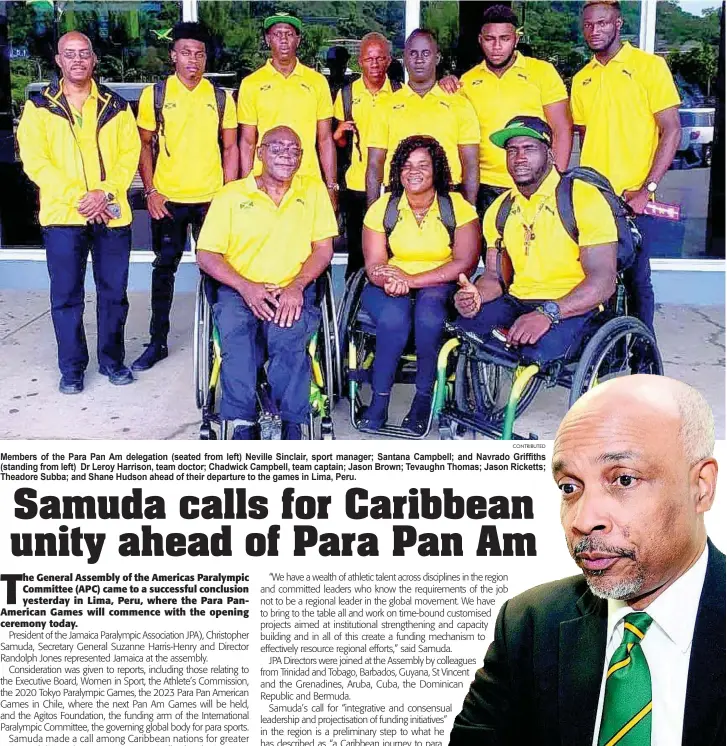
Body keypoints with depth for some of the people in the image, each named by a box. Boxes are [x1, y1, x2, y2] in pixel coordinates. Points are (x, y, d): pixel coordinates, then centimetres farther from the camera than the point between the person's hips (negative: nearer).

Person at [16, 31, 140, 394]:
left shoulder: (116, 106, 10)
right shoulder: (39, 106, 4)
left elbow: (130, 155, 3)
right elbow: (35, 161, -4)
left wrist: (106, 192, -14)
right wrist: (79, 197, -14)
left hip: (112, 214, 2)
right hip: (63, 214, -1)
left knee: (114, 291, 7)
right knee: (66, 295, 3)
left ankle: (112, 360, 22)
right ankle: (72, 367, 15)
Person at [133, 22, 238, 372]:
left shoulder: (221, 97, 3)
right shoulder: (154, 94, 0)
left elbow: (230, 148, 6)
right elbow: (144, 144, 5)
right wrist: (150, 191, -4)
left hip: (211, 198, 0)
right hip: (168, 199, 0)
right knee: (164, 269, 7)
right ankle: (157, 341, 17)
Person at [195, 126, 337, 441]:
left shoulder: (313, 189, 11)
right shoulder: (231, 194, 7)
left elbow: (323, 248, 7)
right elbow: (206, 254, 3)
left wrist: (297, 286, -12)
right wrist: (245, 287, -13)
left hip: (293, 291, 0)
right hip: (240, 289, 0)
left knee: (289, 334, -33)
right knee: (234, 332, -33)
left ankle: (292, 423, -22)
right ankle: (243, 423, -25)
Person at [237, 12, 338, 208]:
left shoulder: (317, 81, 7)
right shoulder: (251, 83, 4)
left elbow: (325, 140, 8)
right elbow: (247, 142, 6)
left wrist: (332, 187, 4)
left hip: (309, 182, 1)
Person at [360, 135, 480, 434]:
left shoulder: (458, 207, -2)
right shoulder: (383, 207, 3)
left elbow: (464, 263, -12)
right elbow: (374, 265, -3)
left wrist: (412, 280, -21)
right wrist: (390, 281, -29)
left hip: (439, 286, -1)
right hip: (390, 288, 1)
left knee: (428, 311, -36)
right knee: (394, 316, -34)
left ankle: (424, 396, -18)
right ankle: (379, 399, -21)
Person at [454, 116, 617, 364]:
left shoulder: (584, 198, -7)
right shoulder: (499, 209, 13)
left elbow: (603, 280, -15)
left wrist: (547, 313, -30)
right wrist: (476, 295, -10)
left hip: (573, 306, -5)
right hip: (516, 302, 5)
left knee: (536, 353, -36)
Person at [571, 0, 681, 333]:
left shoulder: (649, 66, -2)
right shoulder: (581, 79, 13)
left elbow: (671, 132, -6)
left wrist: (646, 190, -14)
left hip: (634, 197, -4)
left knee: (636, 277, -1)